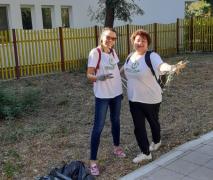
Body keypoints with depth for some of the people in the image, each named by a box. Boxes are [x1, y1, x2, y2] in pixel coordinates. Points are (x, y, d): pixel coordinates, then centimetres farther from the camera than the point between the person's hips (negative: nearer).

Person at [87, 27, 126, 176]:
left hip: (116, 93, 6)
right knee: (98, 127, -3)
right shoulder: (95, 52, -14)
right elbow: (89, 75, -16)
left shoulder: (113, 51, 5)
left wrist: (121, 89, 12)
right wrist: (99, 77, -37)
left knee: (116, 121, 20)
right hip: (102, 95, -6)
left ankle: (117, 147, 41)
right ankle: (93, 160, 6)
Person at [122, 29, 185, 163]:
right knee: (138, 126, 7)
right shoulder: (131, 56, -1)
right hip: (134, 99, 5)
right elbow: (124, 68, 21)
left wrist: (172, 67, -63)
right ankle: (145, 153, 21)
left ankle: (157, 141, 48)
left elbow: (161, 65, -43)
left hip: (151, 99, -5)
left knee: (153, 122, 19)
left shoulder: (152, 56, -21)